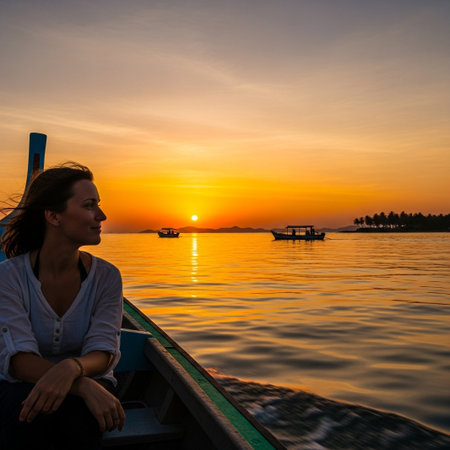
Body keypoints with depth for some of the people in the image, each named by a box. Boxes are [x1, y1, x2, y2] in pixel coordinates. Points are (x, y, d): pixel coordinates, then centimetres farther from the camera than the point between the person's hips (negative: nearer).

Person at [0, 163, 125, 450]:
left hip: (90, 384, 1)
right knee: (28, 416, -35)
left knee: (73, 416, -33)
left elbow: (102, 353, -16)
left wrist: (71, 367, -41)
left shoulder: (106, 277, -9)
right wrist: (86, 386, -39)